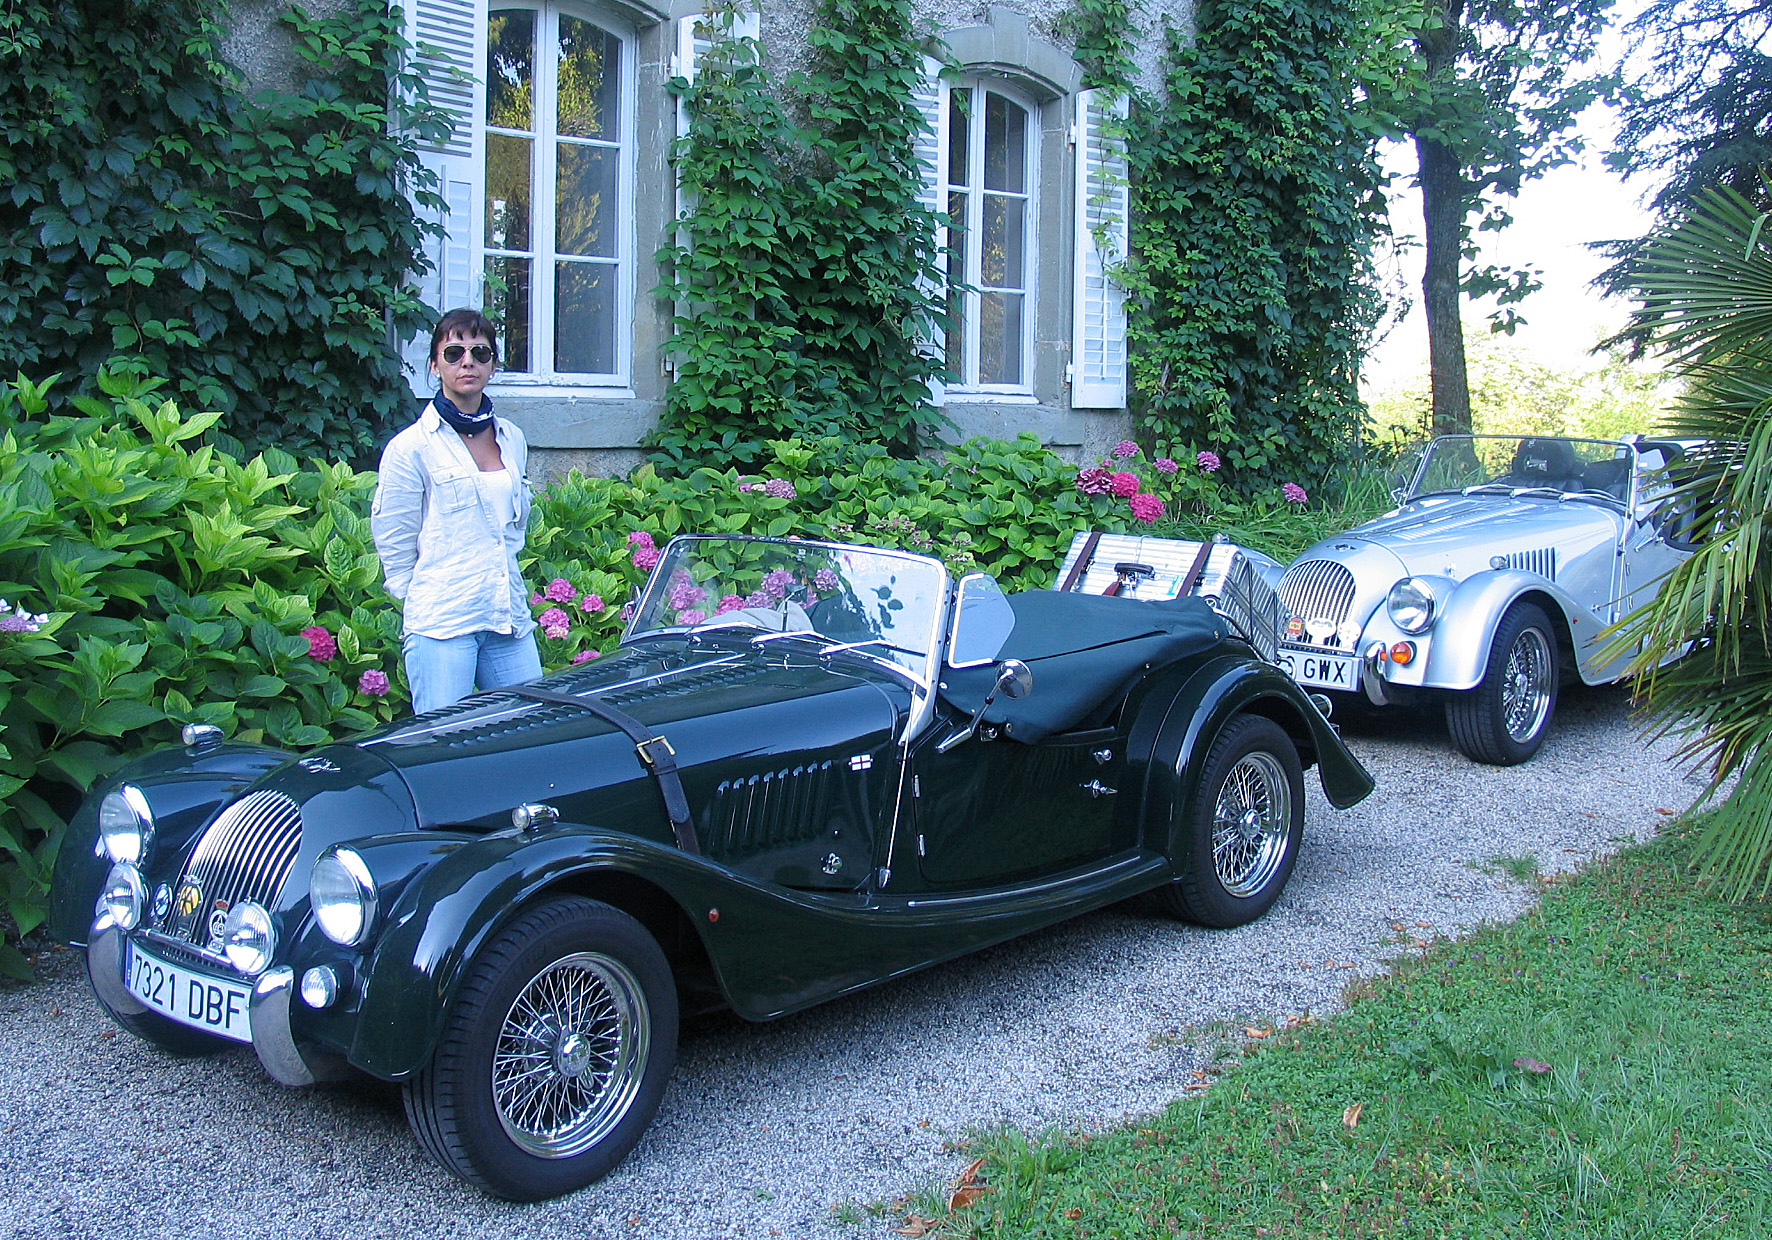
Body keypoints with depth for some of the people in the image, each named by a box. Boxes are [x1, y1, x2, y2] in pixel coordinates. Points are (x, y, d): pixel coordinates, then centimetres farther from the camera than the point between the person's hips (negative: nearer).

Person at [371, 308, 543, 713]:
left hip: (511, 621, 5)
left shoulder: (513, 441, 13)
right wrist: (426, 607, 6)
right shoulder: (411, 447, -3)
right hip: (441, 626, -5)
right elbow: (394, 546, 1)